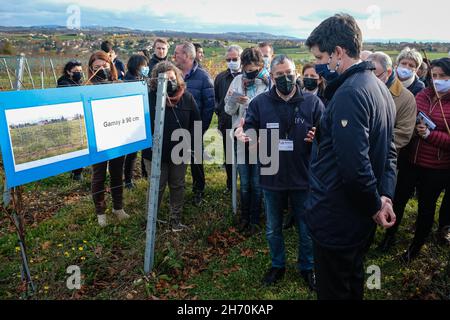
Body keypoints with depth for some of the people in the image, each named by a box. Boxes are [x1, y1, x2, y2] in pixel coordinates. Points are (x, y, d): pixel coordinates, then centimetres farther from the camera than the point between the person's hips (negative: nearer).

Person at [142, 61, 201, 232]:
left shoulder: (186, 97, -4)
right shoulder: (150, 97, -17)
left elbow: (195, 120, 7)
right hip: (155, 153, -3)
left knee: (177, 186, 16)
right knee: (157, 188, 10)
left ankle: (176, 219, 32)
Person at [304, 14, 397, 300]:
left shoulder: (349, 94, -23)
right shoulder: (379, 87, 9)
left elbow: (353, 166, -28)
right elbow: (389, 150, 10)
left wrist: (375, 205, -12)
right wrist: (386, 196, 0)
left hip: (337, 219, -9)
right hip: (361, 219, 9)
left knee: (333, 291, 11)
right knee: (353, 282, 27)